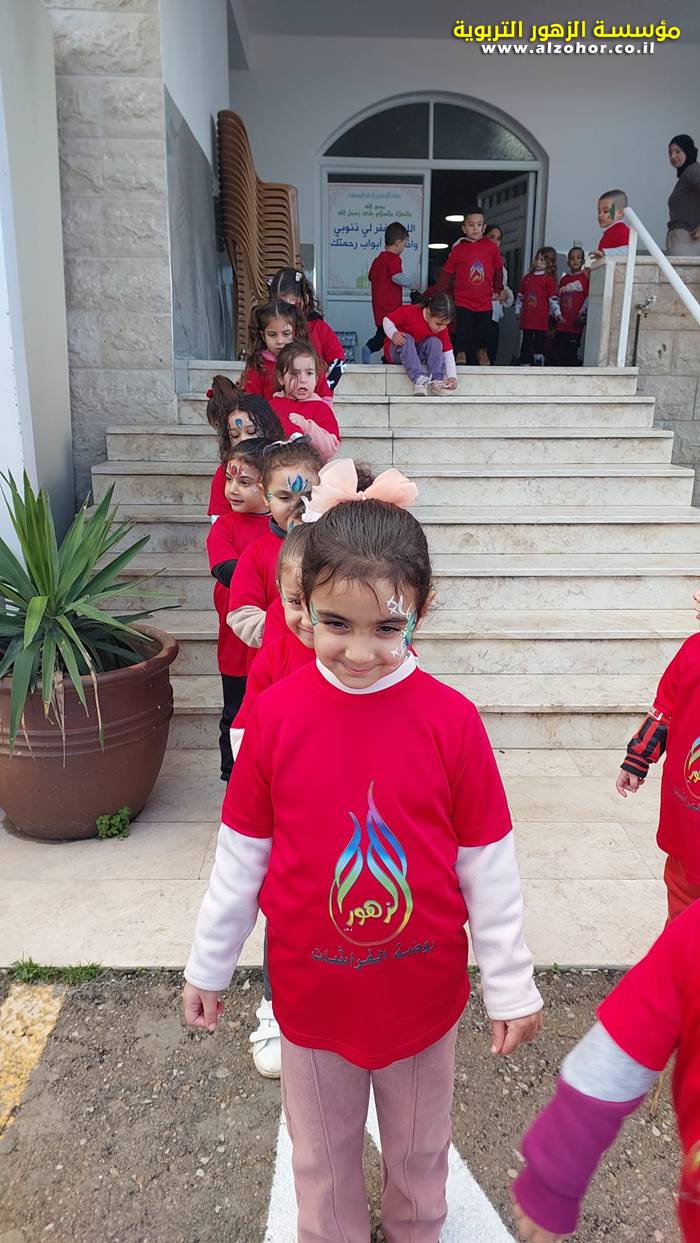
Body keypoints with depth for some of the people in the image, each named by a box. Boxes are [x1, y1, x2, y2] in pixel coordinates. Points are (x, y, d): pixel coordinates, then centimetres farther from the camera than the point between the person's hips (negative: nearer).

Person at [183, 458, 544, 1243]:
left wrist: (512, 985, -1)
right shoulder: (276, 714, -16)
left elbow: (487, 866, -8)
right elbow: (241, 854, -5)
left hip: (424, 991, 0)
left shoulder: (451, 719, -18)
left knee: (419, 1148, 26)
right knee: (323, 1156, 23)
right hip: (311, 992, 0)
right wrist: (208, 964, 5)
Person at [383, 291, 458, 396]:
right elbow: (387, 320, -15)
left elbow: (448, 353, -13)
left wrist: (452, 376, -26)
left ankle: (436, 381, -30)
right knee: (407, 339, -34)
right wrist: (393, 334, -36)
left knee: (435, 342, -22)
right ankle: (419, 380, -47)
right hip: (397, 351, -3)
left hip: (418, 354, 3)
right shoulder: (409, 313, -24)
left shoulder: (442, 329, -12)